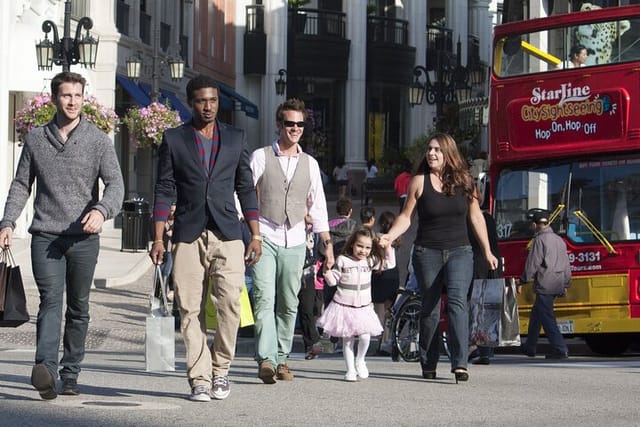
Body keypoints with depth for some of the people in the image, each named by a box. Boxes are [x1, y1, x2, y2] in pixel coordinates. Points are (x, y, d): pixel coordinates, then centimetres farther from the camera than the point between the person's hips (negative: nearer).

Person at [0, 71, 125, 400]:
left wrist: (101, 210, -26)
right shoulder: (36, 139, 10)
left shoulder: (98, 141, 4)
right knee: (50, 300, -15)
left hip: (84, 238, 0)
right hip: (45, 236, 0)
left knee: (78, 308, 7)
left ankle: (70, 375, 16)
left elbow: (115, 183, -5)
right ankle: (45, 369, -29)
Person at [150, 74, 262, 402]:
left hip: (227, 234, 0)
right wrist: (158, 239, -2)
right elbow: (164, 190, 5)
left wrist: (255, 236, 7)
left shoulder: (236, 138, 12)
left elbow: (246, 188, 13)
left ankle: (220, 368, 5)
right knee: (190, 310, -3)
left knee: (230, 302, -14)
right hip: (188, 235, 0)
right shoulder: (173, 139, 7)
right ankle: (199, 379, 3)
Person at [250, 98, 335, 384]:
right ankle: (266, 359, -23)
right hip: (264, 237, -4)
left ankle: (281, 359, 15)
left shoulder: (310, 164, 12)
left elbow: (317, 207, 16)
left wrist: (327, 243, 11)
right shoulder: (260, 157, 1)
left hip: (294, 242, 4)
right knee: (264, 299, -15)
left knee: (289, 304, 6)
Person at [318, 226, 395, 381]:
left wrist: (388, 247, 2)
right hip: (343, 306, -2)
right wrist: (327, 272, -21)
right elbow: (333, 281, -2)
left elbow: (390, 264, 12)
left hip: (363, 308, 2)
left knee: (365, 336, -14)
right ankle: (350, 370, 13)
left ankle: (360, 360, 13)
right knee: (347, 340, 3)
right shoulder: (342, 260, -5)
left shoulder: (370, 261, 5)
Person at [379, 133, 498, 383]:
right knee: (430, 309, 6)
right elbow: (406, 216, 4)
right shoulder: (419, 182, 0)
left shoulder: (464, 181, 3)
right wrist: (390, 236, -15)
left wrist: (487, 252, 15)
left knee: (457, 300, -18)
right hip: (427, 252, 0)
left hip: (459, 252, 0)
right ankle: (426, 363, 24)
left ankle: (460, 363, -25)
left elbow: (475, 216, 12)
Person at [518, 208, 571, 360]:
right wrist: (565, 284, 23)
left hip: (545, 285, -9)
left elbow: (532, 263, -12)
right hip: (557, 285, 9)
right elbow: (566, 264, 17)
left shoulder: (540, 239, -10)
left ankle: (560, 349, -16)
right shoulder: (559, 240, 14)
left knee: (547, 318, -8)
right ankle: (530, 347, 28)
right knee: (536, 314, 20)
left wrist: (522, 282, -5)